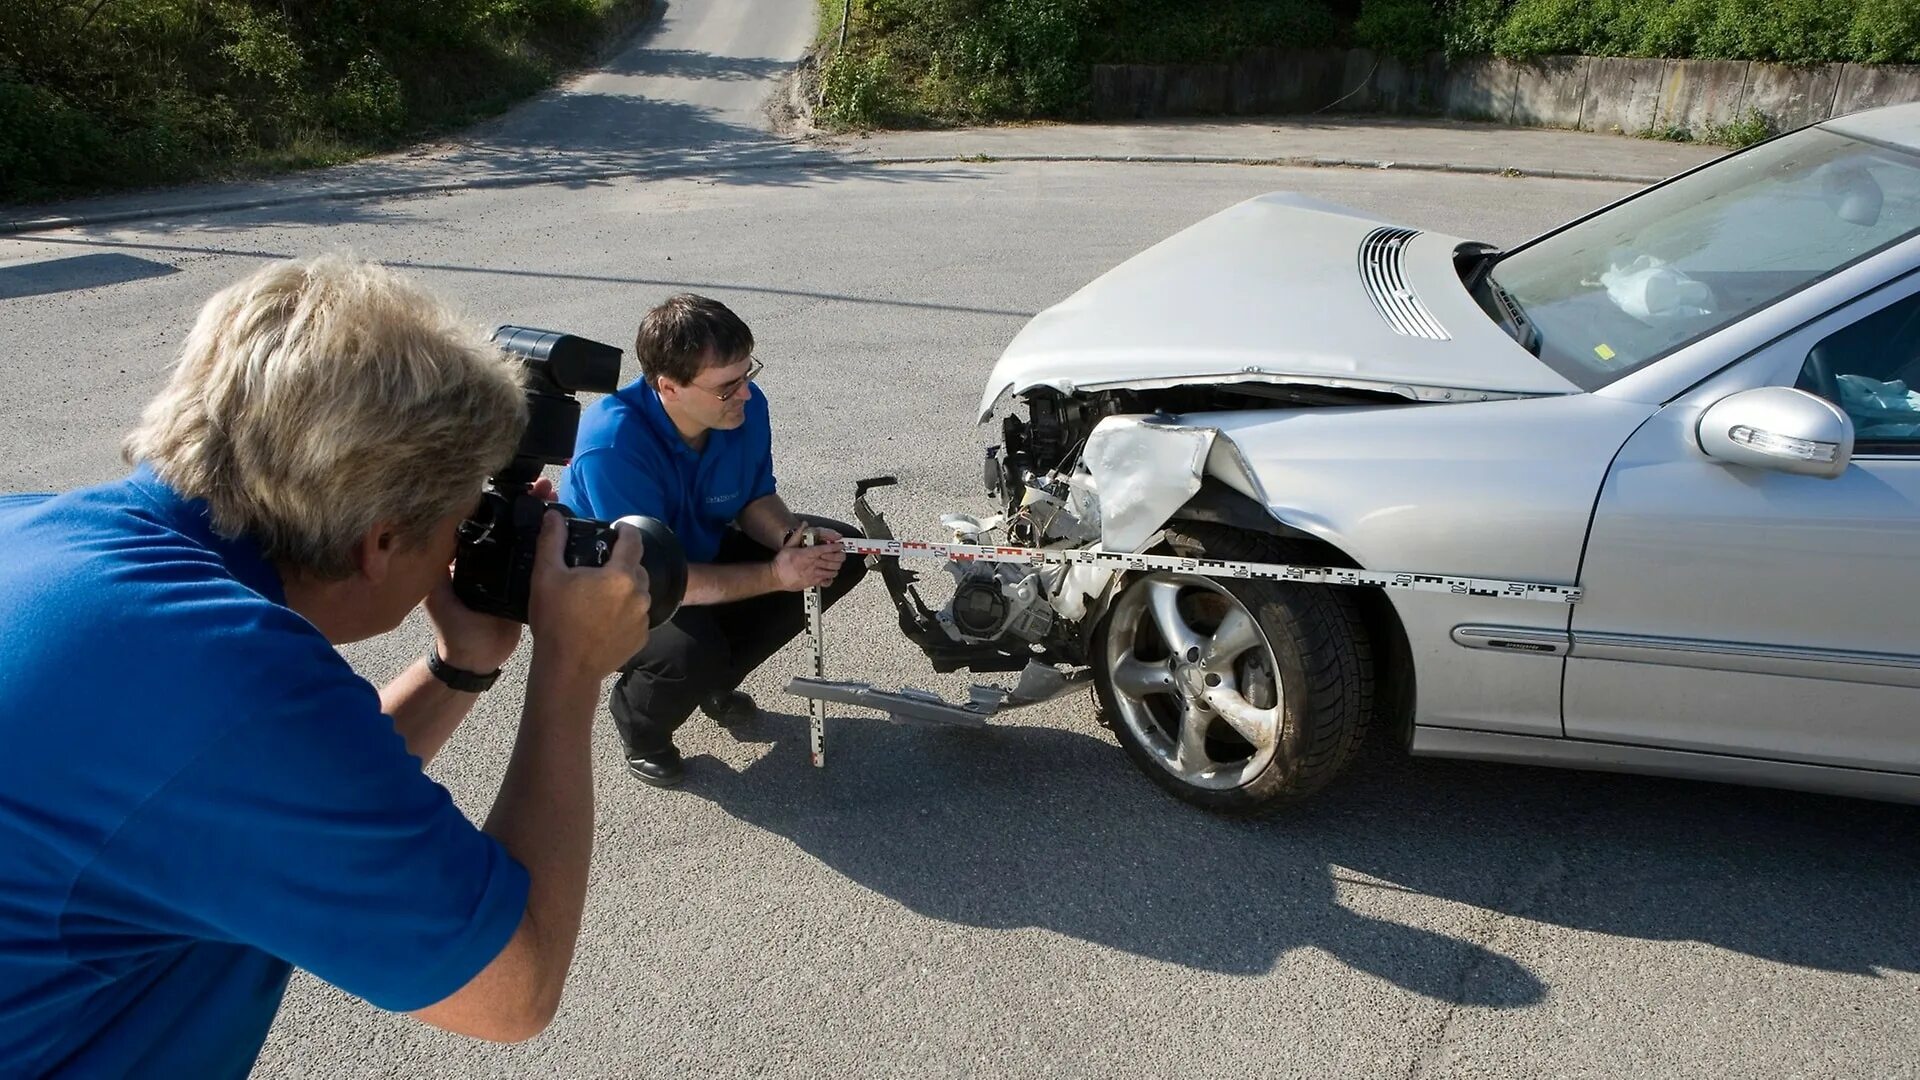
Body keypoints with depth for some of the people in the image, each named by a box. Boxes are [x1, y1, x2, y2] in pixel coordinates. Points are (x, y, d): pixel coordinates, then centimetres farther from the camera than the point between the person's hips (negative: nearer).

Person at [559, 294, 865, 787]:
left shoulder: (745, 406, -17)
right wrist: (775, 576, -34)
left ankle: (714, 679, 10)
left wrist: (793, 538, -24)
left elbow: (757, 499, -1)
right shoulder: (613, 444, -36)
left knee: (839, 551, -3)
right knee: (691, 654, -36)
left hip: (697, 550, 7)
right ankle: (638, 717, 3)